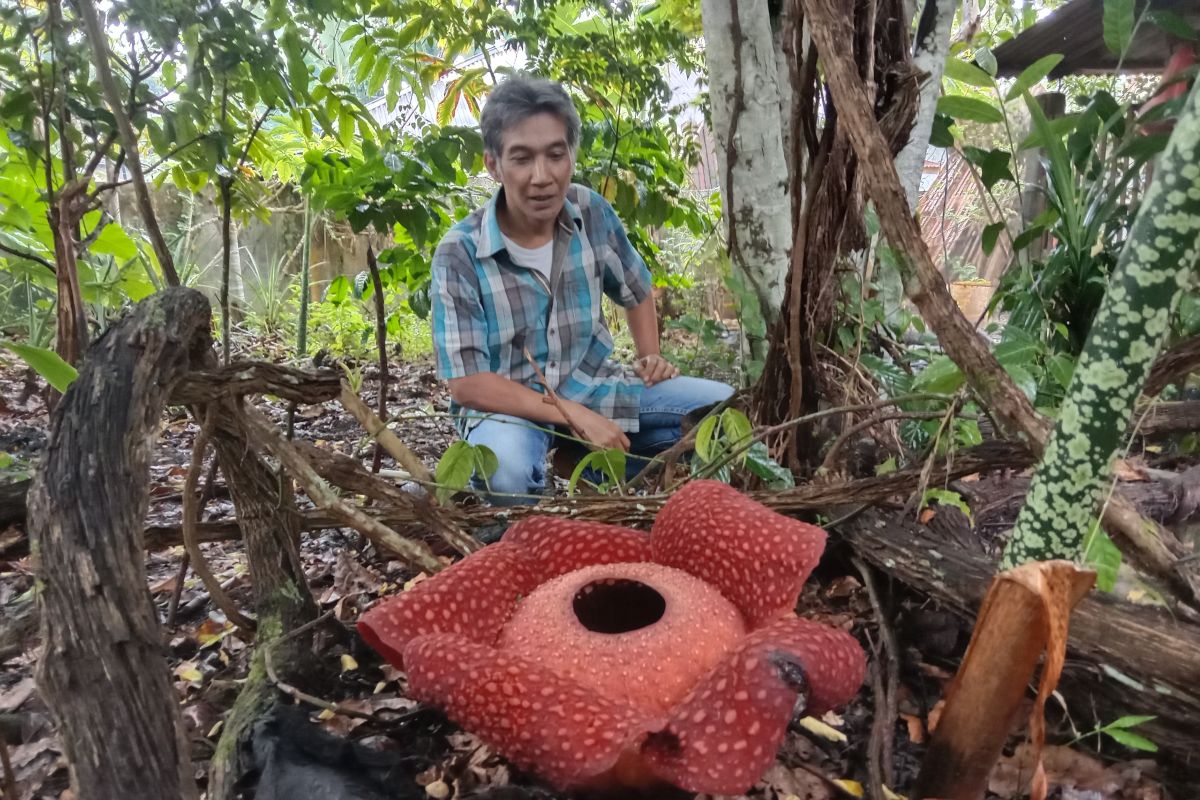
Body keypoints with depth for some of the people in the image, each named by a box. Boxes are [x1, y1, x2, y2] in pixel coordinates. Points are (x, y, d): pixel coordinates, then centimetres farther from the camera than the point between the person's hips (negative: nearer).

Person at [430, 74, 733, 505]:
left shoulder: (592, 212, -7)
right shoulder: (460, 253, -19)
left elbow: (635, 290, 14)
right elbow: (466, 383, -21)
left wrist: (650, 356, 2)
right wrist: (573, 416, -26)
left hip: (592, 385, 5)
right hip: (509, 406, -4)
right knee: (505, 467, -39)